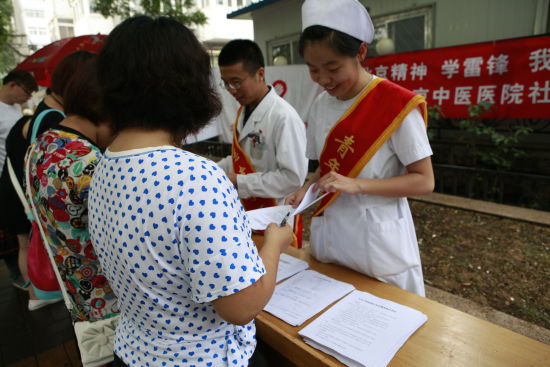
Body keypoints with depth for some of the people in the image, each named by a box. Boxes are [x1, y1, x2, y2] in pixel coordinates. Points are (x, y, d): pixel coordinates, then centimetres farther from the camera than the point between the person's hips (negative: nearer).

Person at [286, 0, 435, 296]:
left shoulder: (397, 105, -16)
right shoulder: (321, 105, 2)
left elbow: (424, 181, -13)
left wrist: (356, 185, -25)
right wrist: (307, 190, -8)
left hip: (377, 243, -5)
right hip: (329, 236, 5)